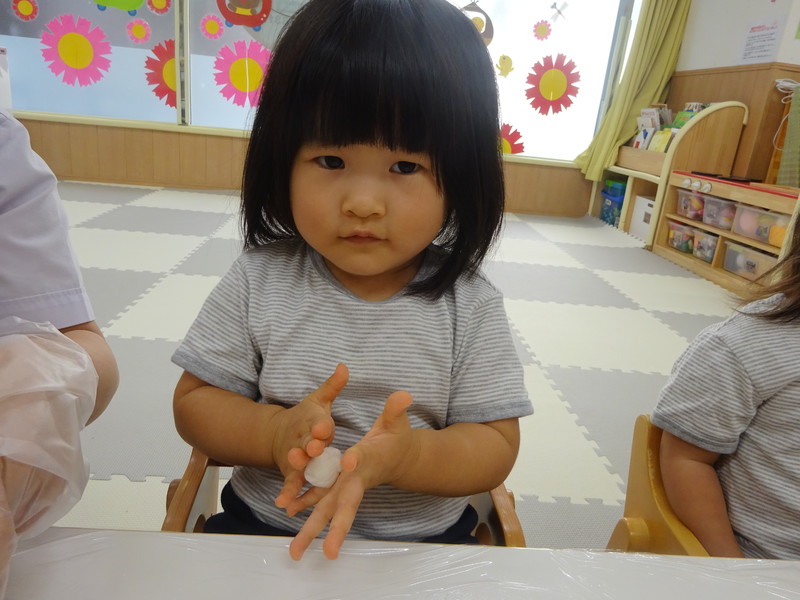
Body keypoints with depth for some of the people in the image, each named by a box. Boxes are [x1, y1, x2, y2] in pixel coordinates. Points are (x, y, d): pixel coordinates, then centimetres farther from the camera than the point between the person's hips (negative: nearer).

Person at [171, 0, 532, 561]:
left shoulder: (470, 306, -10)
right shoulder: (259, 282, -8)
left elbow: (496, 445, -9)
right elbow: (193, 402, -2)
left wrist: (406, 455, -28)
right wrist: (276, 434, -22)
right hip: (263, 527, 0)